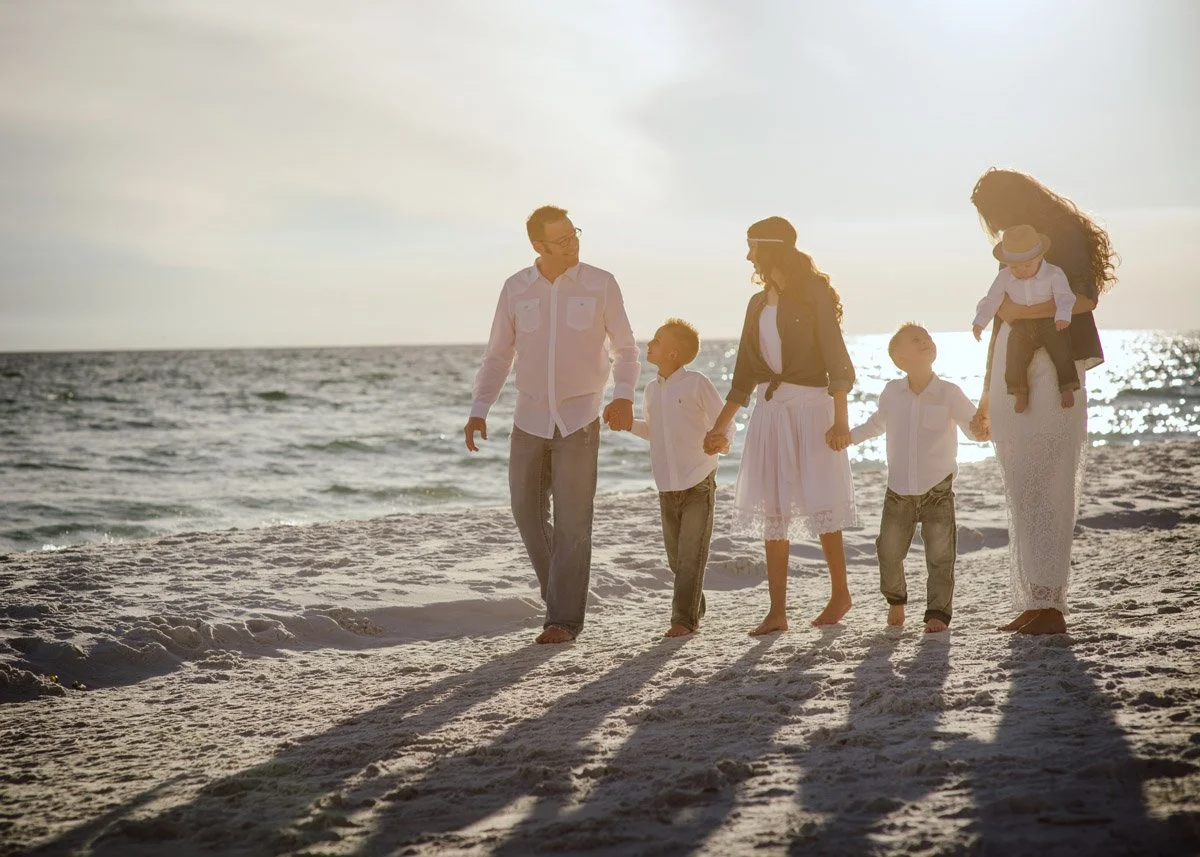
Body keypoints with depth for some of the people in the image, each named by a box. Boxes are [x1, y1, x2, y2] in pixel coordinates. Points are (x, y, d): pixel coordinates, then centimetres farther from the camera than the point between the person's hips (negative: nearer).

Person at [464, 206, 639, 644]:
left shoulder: (601, 284, -5)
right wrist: (478, 411, -3)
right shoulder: (516, 288, 1)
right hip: (530, 418, 3)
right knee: (528, 512, 6)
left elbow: (625, 349, 1)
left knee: (572, 520, -8)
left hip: (579, 419, -3)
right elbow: (498, 355, 7)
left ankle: (564, 618, -3)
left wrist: (624, 397, -17)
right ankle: (561, 592, 28)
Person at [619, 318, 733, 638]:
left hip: (699, 482, -6)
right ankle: (695, 609, 25)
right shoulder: (651, 391, 10)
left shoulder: (696, 383, -9)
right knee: (676, 555, 10)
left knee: (691, 554, -9)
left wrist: (723, 441, -23)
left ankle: (684, 618, -8)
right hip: (667, 486, 6)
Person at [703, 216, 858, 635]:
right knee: (771, 512, 2)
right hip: (769, 410, 7)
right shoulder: (759, 303, 15)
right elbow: (745, 373, 20)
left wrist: (840, 419, -18)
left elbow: (835, 359, -10)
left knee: (820, 505, -2)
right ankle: (777, 611, 3)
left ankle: (840, 593, 16)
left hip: (809, 407, -6)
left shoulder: (813, 294, -4)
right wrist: (721, 426, 20)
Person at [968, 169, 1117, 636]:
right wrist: (986, 399, 25)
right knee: (1022, 496, 4)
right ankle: (1033, 602, 6)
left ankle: (1050, 605, -11)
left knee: (1046, 493, -11)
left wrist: (1024, 310, -17)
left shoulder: (1063, 238, -1)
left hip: (1050, 377, -8)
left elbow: (1084, 298, -18)